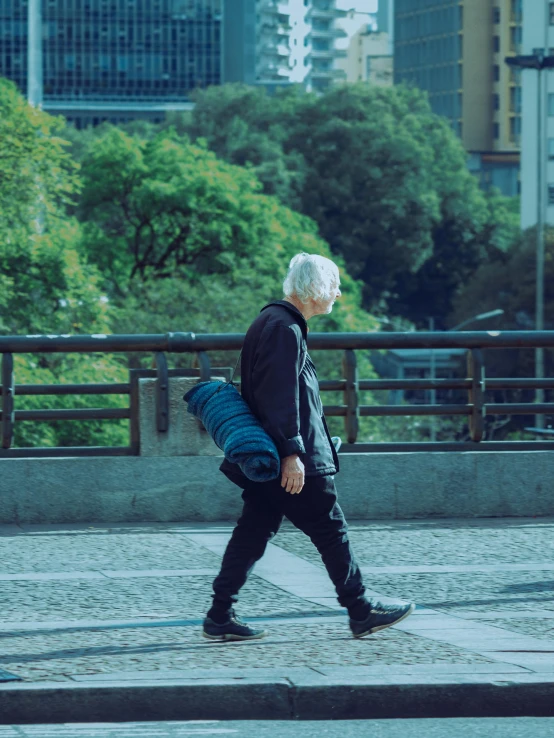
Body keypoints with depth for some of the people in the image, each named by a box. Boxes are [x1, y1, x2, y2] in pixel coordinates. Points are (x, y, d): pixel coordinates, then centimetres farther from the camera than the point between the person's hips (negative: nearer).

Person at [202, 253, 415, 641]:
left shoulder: (272, 323, 17)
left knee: (254, 532, 8)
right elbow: (281, 398, -22)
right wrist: (292, 453, -24)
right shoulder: (284, 329, -16)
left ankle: (221, 616, 6)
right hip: (293, 463, -10)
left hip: (265, 463, 10)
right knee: (330, 530, 0)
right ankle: (361, 611, 9)